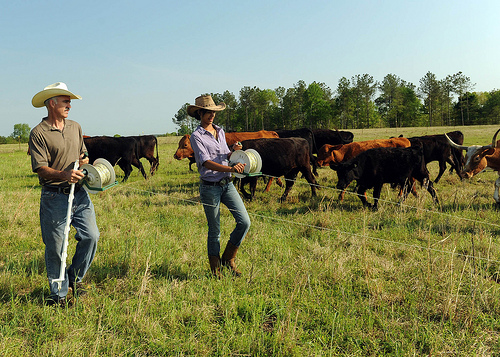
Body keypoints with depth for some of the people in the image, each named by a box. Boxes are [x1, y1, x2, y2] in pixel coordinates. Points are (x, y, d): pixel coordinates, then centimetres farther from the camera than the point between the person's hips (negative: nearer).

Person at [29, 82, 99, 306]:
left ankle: (74, 278, 22)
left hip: (79, 194, 5)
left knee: (91, 236, -1)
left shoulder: (75, 127, 13)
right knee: (55, 246, 2)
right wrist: (63, 174, -30)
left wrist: (83, 161, 4)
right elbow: (40, 168, -13)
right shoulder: (38, 133, -6)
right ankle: (59, 294, 16)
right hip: (54, 197, -5)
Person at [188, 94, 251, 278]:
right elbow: (206, 162, -21)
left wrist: (233, 151, -4)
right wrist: (230, 169, -33)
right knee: (214, 231, 3)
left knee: (244, 222, -4)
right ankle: (215, 269, 19)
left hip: (227, 184, 6)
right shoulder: (196, 136, -9)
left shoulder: (220, 131, 12)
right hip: (210, 187, -6)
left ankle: (228, 259, 15)